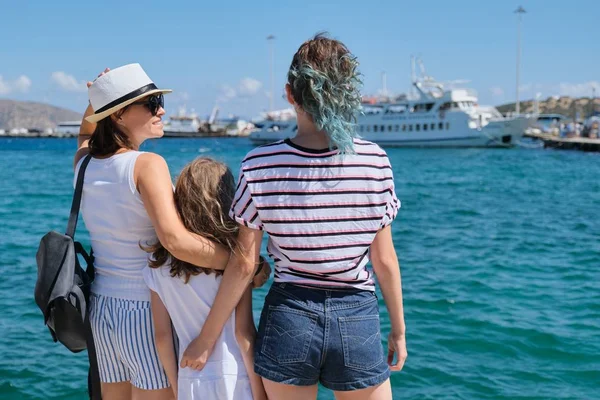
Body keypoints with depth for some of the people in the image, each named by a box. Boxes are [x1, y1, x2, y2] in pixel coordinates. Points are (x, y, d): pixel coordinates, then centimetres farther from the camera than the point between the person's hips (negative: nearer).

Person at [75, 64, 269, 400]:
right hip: (147, 312, -7)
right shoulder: (147, 165, -19)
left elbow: (86, 134, 29)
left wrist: (97, 100, 12)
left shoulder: (85, 162, 2)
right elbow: (176, 240, -31)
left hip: (101, 308, 7)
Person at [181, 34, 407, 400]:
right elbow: (385, 260, -3)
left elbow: (243, 264, -7)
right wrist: (399, 330, 10)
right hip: (357, 319, 0)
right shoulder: (375, 161, -9)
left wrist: (207, 339, 4)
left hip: (288, 318, 0)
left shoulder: (260, 166, -10)